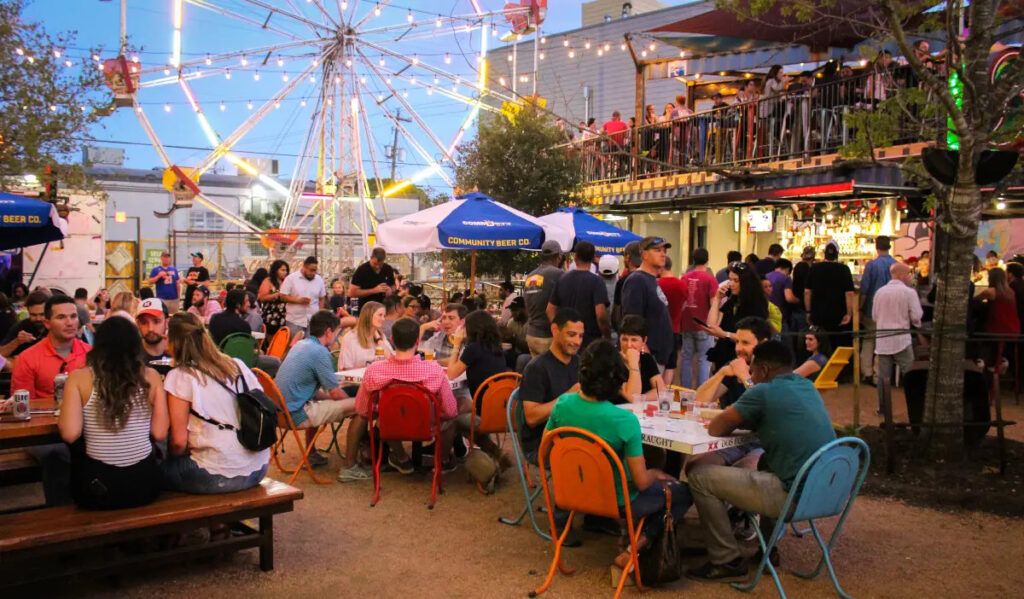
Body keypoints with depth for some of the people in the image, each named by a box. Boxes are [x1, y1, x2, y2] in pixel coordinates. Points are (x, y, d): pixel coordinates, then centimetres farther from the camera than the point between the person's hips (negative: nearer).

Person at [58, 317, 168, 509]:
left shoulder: (79, 378, -6)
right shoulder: (151, 377, -3)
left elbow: (70, 434, -11)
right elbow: (160, 434, -4)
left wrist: (63, 409, 9)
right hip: (144, 486, 1)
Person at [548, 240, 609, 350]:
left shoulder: (562, 279, 6)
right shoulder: (596, 281, -12)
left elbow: (550, 310, 8)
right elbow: (601, 315, -20)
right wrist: (607, 337, -6)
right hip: (590, 341, -5)